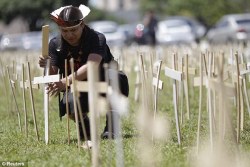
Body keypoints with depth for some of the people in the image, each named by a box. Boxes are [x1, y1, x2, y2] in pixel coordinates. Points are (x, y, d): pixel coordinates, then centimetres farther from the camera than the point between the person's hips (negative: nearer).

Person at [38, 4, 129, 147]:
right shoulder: (55, 44, -9)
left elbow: (91, 67, -41)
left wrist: (65, 82, -53)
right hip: (79, 90, 3)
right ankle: (85, 126, 8)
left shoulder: (97, 39, -24)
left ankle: (111, 126, -18)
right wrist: (47, 67, -35)